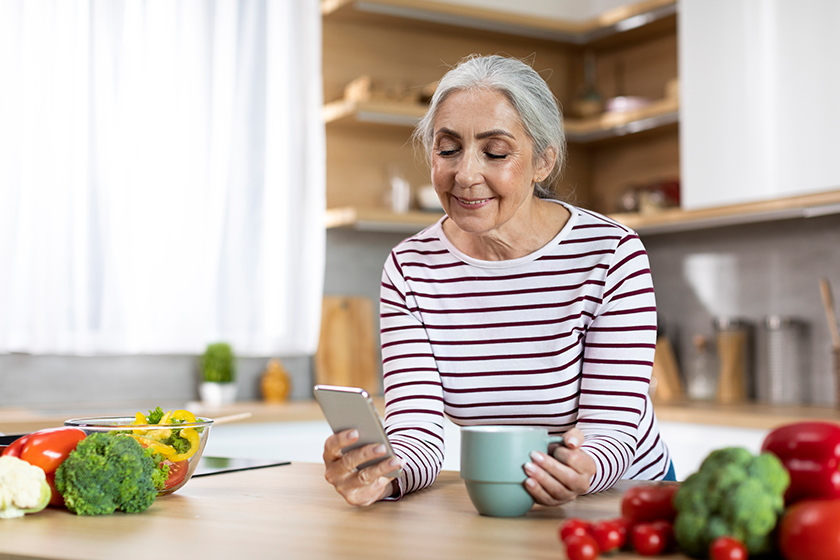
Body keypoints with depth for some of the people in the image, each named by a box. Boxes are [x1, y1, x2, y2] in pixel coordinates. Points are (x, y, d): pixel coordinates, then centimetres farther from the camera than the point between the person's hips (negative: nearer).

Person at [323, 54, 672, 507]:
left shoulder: (611, 256, -15)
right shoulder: (410, 269, -7)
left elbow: (614, 431, -17)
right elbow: (416, 432, -14)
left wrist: (583, 471, -39)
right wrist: (379, 474, -36)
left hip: (624, 494, -1)